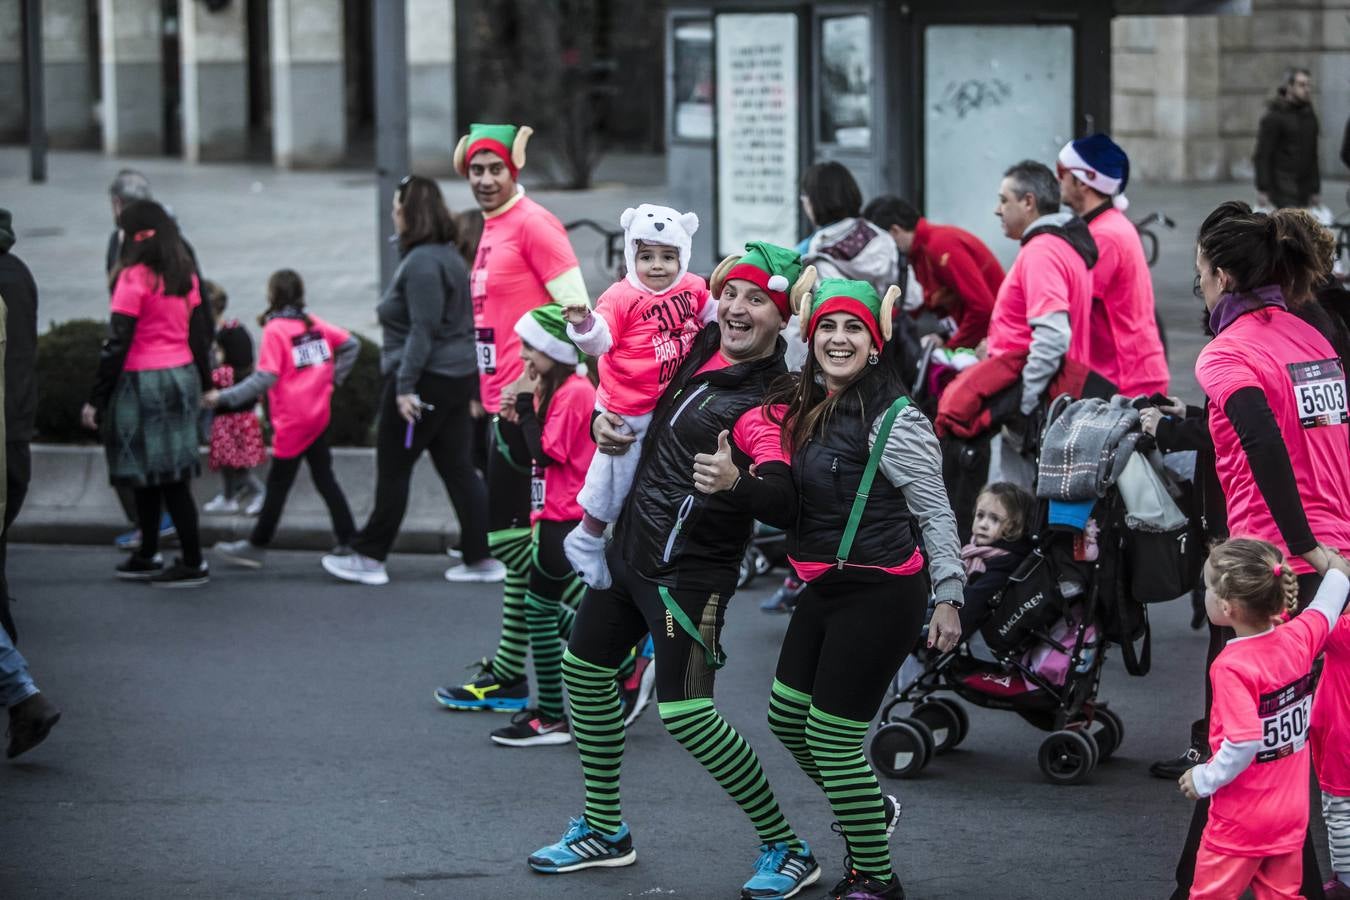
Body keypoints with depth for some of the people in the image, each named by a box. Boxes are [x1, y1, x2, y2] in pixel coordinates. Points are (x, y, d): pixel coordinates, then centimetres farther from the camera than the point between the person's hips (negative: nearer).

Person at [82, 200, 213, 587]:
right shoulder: (185, 275, 8)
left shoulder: (134, 277, -14)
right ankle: (147, 557, 26)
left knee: (166, 477, -3)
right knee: (170, 472, 16)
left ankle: (193, 563, -1)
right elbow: (201, 332, 12)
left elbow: (117, 342, -16)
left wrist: (96, 399, -12)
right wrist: (201, 382, 21)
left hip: (145, 383, -8)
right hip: (182, 378, 8)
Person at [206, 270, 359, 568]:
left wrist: (223, 397, -19)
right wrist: (333, 378, 13)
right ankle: (348, 540, 9)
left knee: (278, 484, 1)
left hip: (292, 420, -6)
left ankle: (256, 546, 9)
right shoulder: (314, 323, 7)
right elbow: (350, 344, 11)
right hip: (319, 415, 7)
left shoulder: (275, 330, -13)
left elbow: (265, 378, -20)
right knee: (325, 479, 11)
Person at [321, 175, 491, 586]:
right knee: (458, 468, 9)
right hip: (457, 378, 10)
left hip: (426, 381, -10)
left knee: (392, 469, 0)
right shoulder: (448, 256, 15)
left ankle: (369, 557, 8)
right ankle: (481, 559, 7)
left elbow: (423, 331, -22)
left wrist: (405, 386, -22)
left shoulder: (422, 263, -16)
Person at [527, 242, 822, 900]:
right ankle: (603, 831, 34)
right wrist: (605, 419, 3)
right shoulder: (703, 348, 3)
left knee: (684, 712, -13)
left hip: (689, 569, -9)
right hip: (631, 544, 9)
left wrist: (736, 484, -56)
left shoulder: (770, 404, -21)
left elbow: (785, 504, -36)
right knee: (583, 668, 18)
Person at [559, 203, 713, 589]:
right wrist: (584, 324, -44)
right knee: (616, 475, 4)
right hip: (627, 412, -6)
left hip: (670, 405, 6)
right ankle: (587, 540, 22)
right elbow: (600, 341, -26)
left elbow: (714, 314, 21)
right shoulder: (621, 297, -19)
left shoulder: (694, 289, -1)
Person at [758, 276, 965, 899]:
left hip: (879, 593, -8)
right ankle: (870, 810, 39)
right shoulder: (800, 409, 6)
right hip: (823, 589, 8)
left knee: (832, 734, -4)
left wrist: (948, 597, -12)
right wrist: (734, 480, -5)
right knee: (787, 714, 15)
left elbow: (934, 513, -12)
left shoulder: (895, 420, -16)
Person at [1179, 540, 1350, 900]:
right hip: (1292, 813, 6)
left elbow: (1245, 743, -31)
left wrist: (1205, 780, -16)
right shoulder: (1299, 638, -6)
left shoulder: (1232, 667, -25)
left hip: (1240, 820, -6)